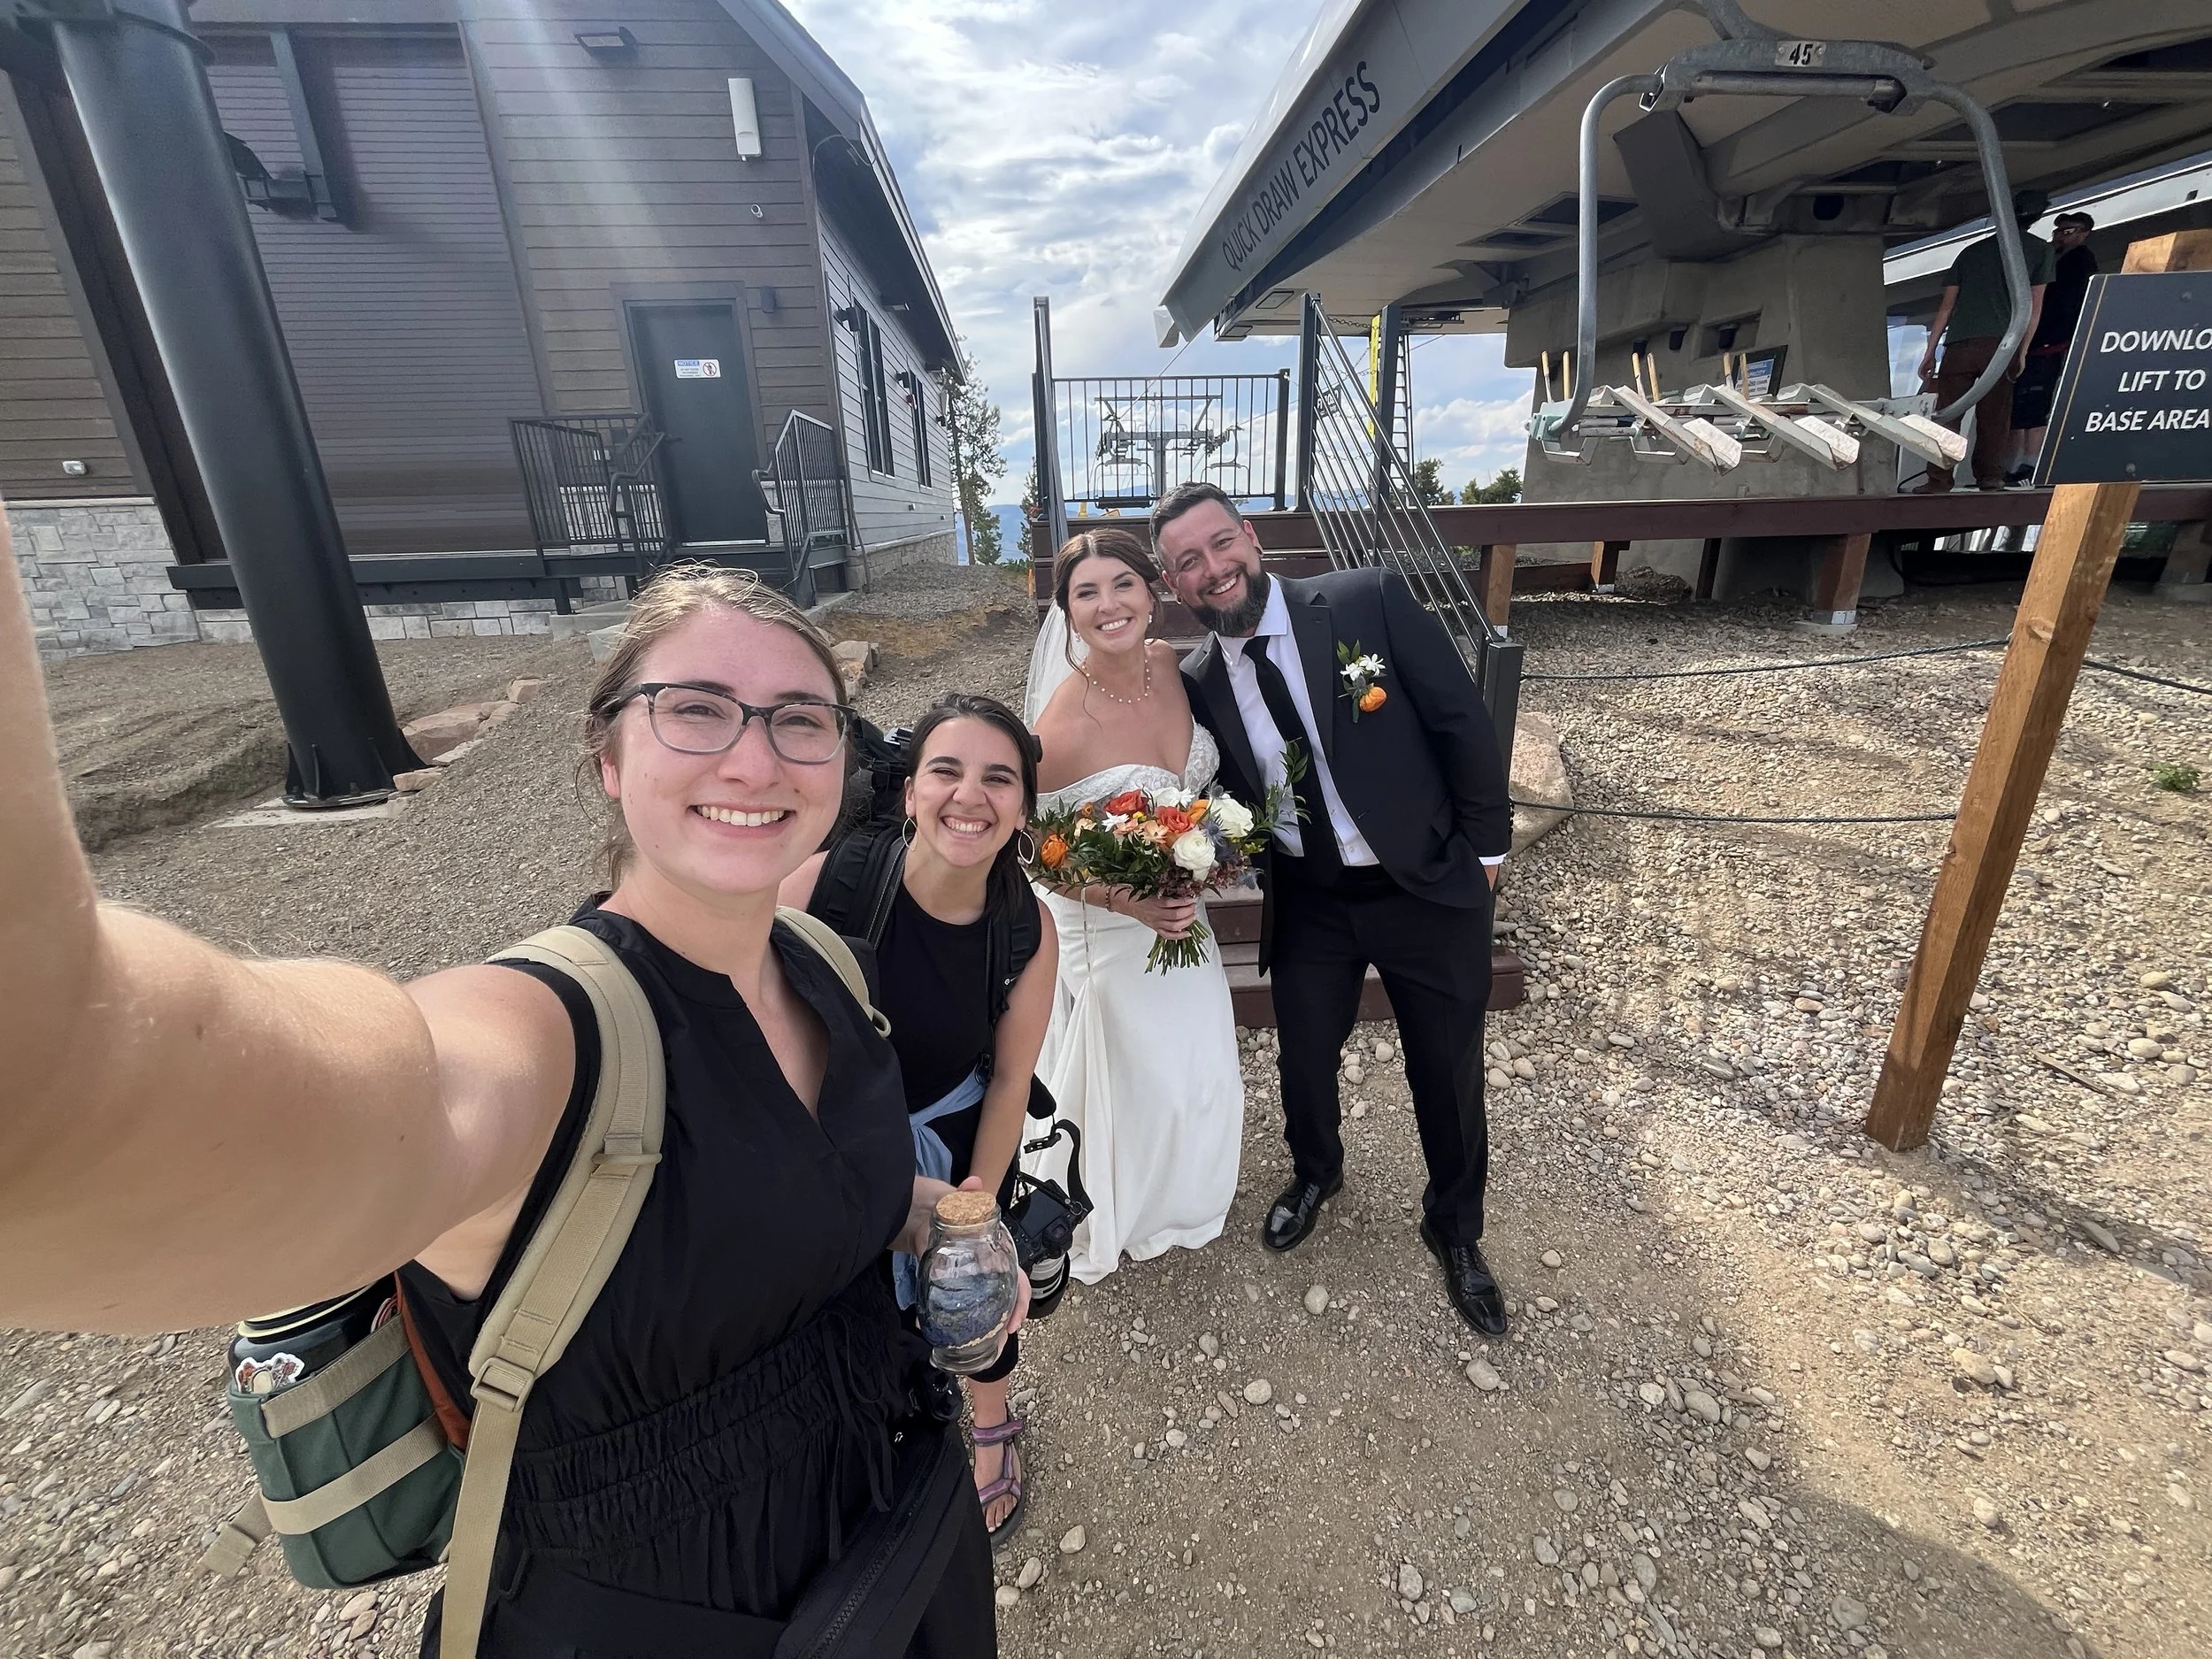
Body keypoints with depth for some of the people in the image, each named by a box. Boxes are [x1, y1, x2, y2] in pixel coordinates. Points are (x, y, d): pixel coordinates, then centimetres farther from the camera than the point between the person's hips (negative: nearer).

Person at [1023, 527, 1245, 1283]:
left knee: (1200, 1064, 24)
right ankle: (1120, 1215, 51)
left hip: (1181, 911, 6)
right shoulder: (1064, 723, -29)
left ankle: (1184, 1192, 58)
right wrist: (1129, 902, -27)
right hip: (1109, 929, -5)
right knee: (1136, 1078, 16)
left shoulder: (1172, 664, -12)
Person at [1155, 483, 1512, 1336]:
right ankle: (1314, 1171, 53)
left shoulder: (1370, 599, -15)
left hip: (1428, 885, -2)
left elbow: (1463, 721, -9)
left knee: (1449, 1075, 14)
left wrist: (1484, 847, -5)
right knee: (1303, 1058, 18)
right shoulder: (1198, 682, -5)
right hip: (1308, 906, 2)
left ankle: (1455, 1229, 43)